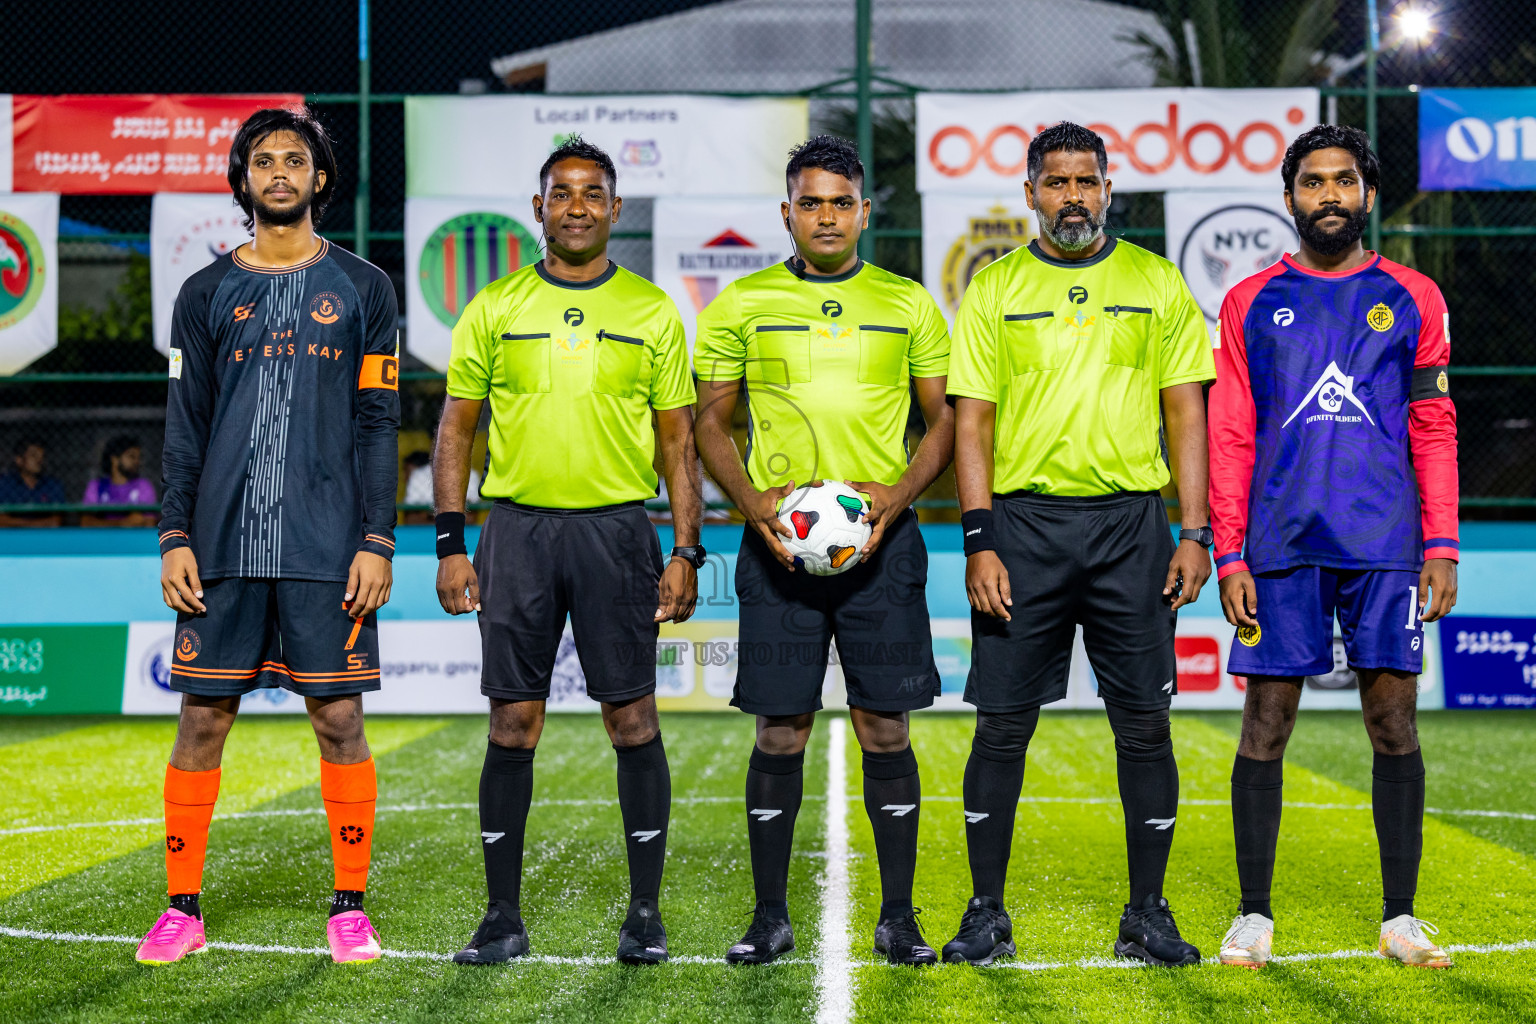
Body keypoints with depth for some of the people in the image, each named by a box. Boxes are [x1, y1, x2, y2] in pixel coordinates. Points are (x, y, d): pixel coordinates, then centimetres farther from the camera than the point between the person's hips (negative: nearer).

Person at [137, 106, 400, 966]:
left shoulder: (361, 289, 7)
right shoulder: (208, 294, 10)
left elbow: (378, 424, 4)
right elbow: (185, 427, 10)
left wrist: (378, 541, -4)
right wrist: (175, 535, 0)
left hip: (328, 544, -1)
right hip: (224, 543, 1)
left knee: (340, 717, 0)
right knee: (203, 717, 2)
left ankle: (351, 907, 9)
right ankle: (183, 908, 11)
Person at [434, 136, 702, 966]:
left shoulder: (651, 311, 5)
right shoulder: (494, 309, 6)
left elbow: (678, 438, 7)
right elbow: (456, 429, 8)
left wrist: (686, 551, -1)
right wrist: (450, 544, 0)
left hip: (618, 529, 0)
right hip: (517, 528, 1)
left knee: (632, 718, -1)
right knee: (513, 721, 2)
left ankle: (645, 913, 8)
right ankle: (503, 916, 10)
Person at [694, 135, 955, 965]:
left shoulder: (907, 304, 9)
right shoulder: (741, 304, 7)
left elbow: (946, 419, 10)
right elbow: (711, 422, 9)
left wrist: (897, 495, -7)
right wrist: (754, 502, -7)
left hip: (882, 535, 0)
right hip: (777, 539, 0)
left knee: (885, 726, 1)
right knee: (780, 730, 1)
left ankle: (897, 917, 9)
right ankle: (770, 916, 11)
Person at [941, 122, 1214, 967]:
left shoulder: (1156, 283, 8)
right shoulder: (994, 289, 6)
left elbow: (1186, 415, 7)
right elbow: (971, 422, 3)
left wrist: (1195, 532, -1)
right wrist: (980, 542, -6)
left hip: (1130, 523, 1)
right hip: (1023, 522, 0)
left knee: (1144, 723, 2)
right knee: (1002, 723, 1)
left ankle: (1147, 914, 12)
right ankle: (987, 913, 11)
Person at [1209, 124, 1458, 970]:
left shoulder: (1411, 298, 10)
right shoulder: (1251, 304, 9)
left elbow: (1434, 428, 8)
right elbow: (1229, 438, 7)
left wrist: (1441, 546, 0)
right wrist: (1229, 555, -1)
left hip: (1385, 546, 0)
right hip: (1282, 546, 0)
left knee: (1393, 722, 0)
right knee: (1266, 722, 0)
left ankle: (1400, 917, 8)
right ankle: (1253, 915, 8)